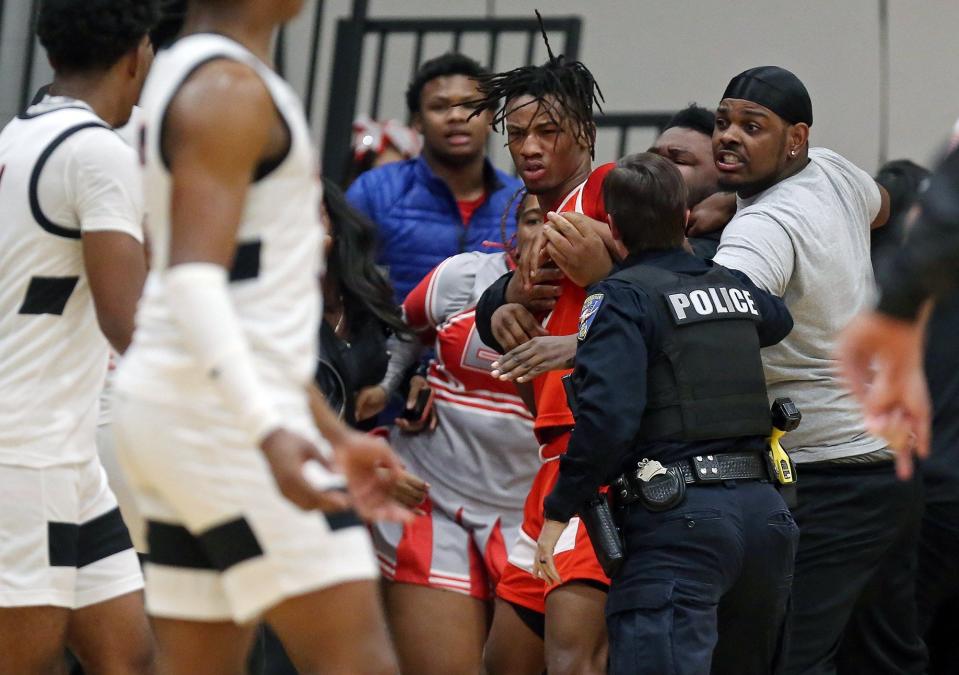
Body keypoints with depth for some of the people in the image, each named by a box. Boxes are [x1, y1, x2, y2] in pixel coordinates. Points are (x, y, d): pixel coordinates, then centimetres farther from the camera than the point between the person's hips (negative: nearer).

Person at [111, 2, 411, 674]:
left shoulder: (183, 75, 19)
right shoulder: (232, 88, -12)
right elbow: (193, 279, -23)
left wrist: (334, 434, 26)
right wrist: (268, 431, -34)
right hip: (223, 416, -10)